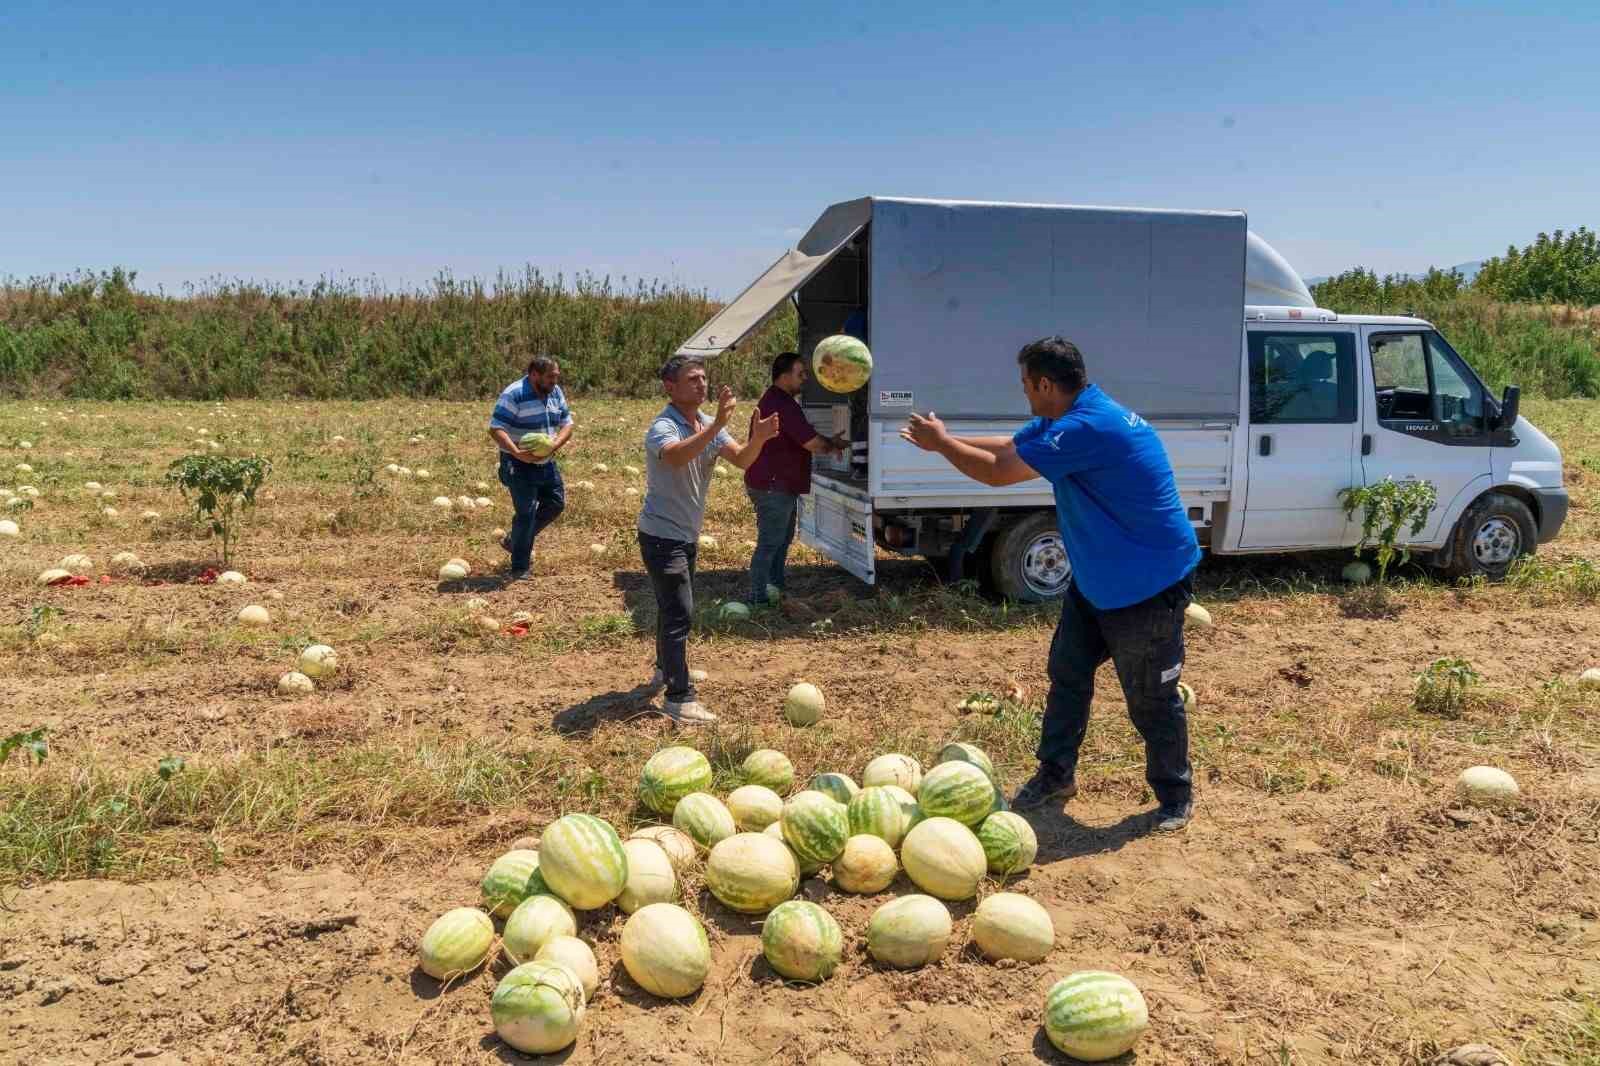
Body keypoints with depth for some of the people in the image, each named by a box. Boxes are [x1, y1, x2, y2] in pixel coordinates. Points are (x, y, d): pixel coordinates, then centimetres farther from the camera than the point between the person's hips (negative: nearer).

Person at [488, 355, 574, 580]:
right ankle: (519, 569, 6)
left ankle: (515, 540, 31)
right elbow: (495, 429, -22)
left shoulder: (555, 393, 3)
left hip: (546, 462, 8)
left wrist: (555, 445, -15)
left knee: (556, 504, 13)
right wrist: (517, 453, -34)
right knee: (527, 512, -7)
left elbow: (567, 423, 6)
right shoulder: (513, 395, -19)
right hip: (520, 465, -8)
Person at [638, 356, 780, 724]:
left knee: (672, 607, 23)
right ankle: (679, 697, -8)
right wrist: (717, 425, -51)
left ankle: (666, 670, 41)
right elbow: (677, 456, -43)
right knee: (680, 613, -12)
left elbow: (741, 460, -7)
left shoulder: (708, 425, 3)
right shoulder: (663, 427, -21)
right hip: (661, 536, -8)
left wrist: (758, 439, -27)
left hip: (686, 534, 9)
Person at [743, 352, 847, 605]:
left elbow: (803, 437, 20)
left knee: (782, 539, 21)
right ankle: (758, 599, 2)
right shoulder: (783, 404, -21)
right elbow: (812, 444, -21)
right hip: (773, 487, -11)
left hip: (777, 486, 11)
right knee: (769, 543, -5)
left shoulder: (774, 400, 14)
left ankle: (776, 588, 32)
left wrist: (828, 443, 5)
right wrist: (833, 446, 0)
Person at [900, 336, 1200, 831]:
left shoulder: (1088, 428, -30)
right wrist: (943, 442, 11)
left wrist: (940, 442, -10)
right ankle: (1056, 775, 28)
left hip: (1149, 586, -10)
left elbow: (997, 471, -25)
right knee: (1067, 673, 14)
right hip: (1097, 581, 10)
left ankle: (1176, 797, 23)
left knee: (1151, 699, 4)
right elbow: (1005, 446, 16)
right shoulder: (1063, 421, 2)